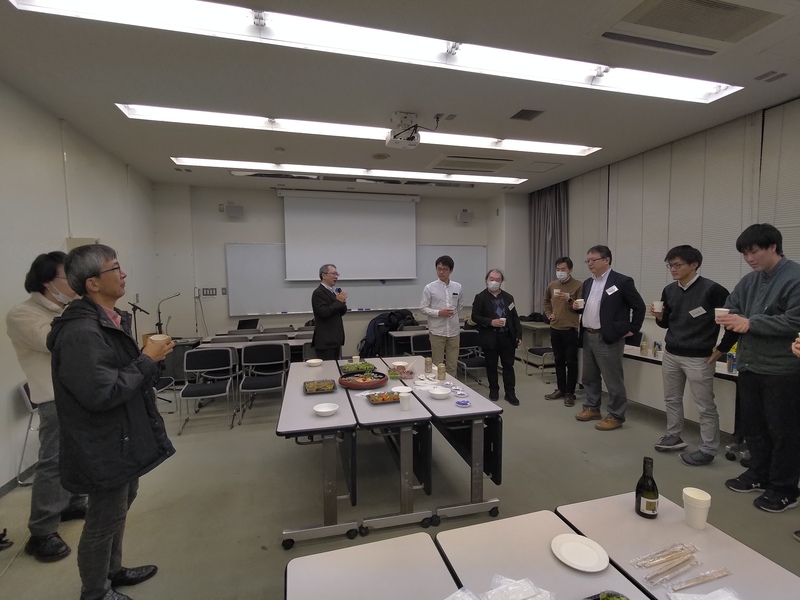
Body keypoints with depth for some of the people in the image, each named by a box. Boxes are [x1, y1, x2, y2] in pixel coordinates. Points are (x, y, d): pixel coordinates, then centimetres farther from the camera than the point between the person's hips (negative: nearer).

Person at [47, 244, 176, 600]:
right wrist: (147, 360, -23)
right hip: (104, 446, -10)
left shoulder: (112, 320, 5)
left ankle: (112, 571, 46)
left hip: (123, 438, 10)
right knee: (104, 521, 10)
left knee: (118, 508, 25)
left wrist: (148, 357, 3)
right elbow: (101, 393, -30)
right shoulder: (81, 332, -26)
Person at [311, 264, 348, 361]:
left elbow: (342, 312, 15)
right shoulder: (318, 293, -12)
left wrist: (343, 303, -5)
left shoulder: (336, 291, 13)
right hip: (325, 341, -8)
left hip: (336, 338, 8)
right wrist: (338, 302, -15)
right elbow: (324, 312, -23)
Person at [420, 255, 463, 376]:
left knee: (452, 365, 10)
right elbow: (423, 308, -5)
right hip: (437, 331, -3)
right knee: (437, 365, 6)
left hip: (454, 331, 3)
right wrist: (439, 313, -17)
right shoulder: (429, 288, -5)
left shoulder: (457, 287, 4)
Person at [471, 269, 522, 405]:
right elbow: (475, 316, -5)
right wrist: (490, 322, -18)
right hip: (489, 338, -2)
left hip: (507, 337, 3)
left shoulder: (508, 297, 10)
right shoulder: (480, 297, -1)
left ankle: (510, 393, 16)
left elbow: (515, 317, 9)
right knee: (491, 366, 8)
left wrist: (518, 335, 2)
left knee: (508, 365, 7)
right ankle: (494, 390, 24)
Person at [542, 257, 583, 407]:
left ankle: (570, 393, 13)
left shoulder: (579, 285, -9)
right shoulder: (552, 285, 7)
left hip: (570, 330, -5)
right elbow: (546, 302, 23)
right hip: (555, 329, 5)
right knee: (559, 360, 14)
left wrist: (569, 300, -27)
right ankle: (560, 389, 25)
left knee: (571, 362, 3)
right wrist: (549, 314, 8)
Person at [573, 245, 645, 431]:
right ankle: (592, 408, 31)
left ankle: (616, 416, 14)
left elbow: (639, 307, -5)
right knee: (589, 377, 16)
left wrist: (632, 330, -4)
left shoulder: (622, 281, -10)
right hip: (588, 336, 8)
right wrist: (577, 306, 5)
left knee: (613, 380, 1)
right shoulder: (588, 283, 12)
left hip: (608, 338, -7)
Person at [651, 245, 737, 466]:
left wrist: (722, 348, -7)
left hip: (699, 358, -6)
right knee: (671, 399, 17)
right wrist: (659, 316, -8)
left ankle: (708, 450, 18)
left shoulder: (711, 289, -14)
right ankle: (673, 437, 33)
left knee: (705, 406, 5)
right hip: (670, 355, 7)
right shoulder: (669, 291, 5)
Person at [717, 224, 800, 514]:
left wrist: (750, 323, -21)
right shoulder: (748, 281, 10)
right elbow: (730, 307, 12)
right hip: (749, 366, 7)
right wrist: (728, 318, -10)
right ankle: (758, 475, 32)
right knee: (752, 425, 16)